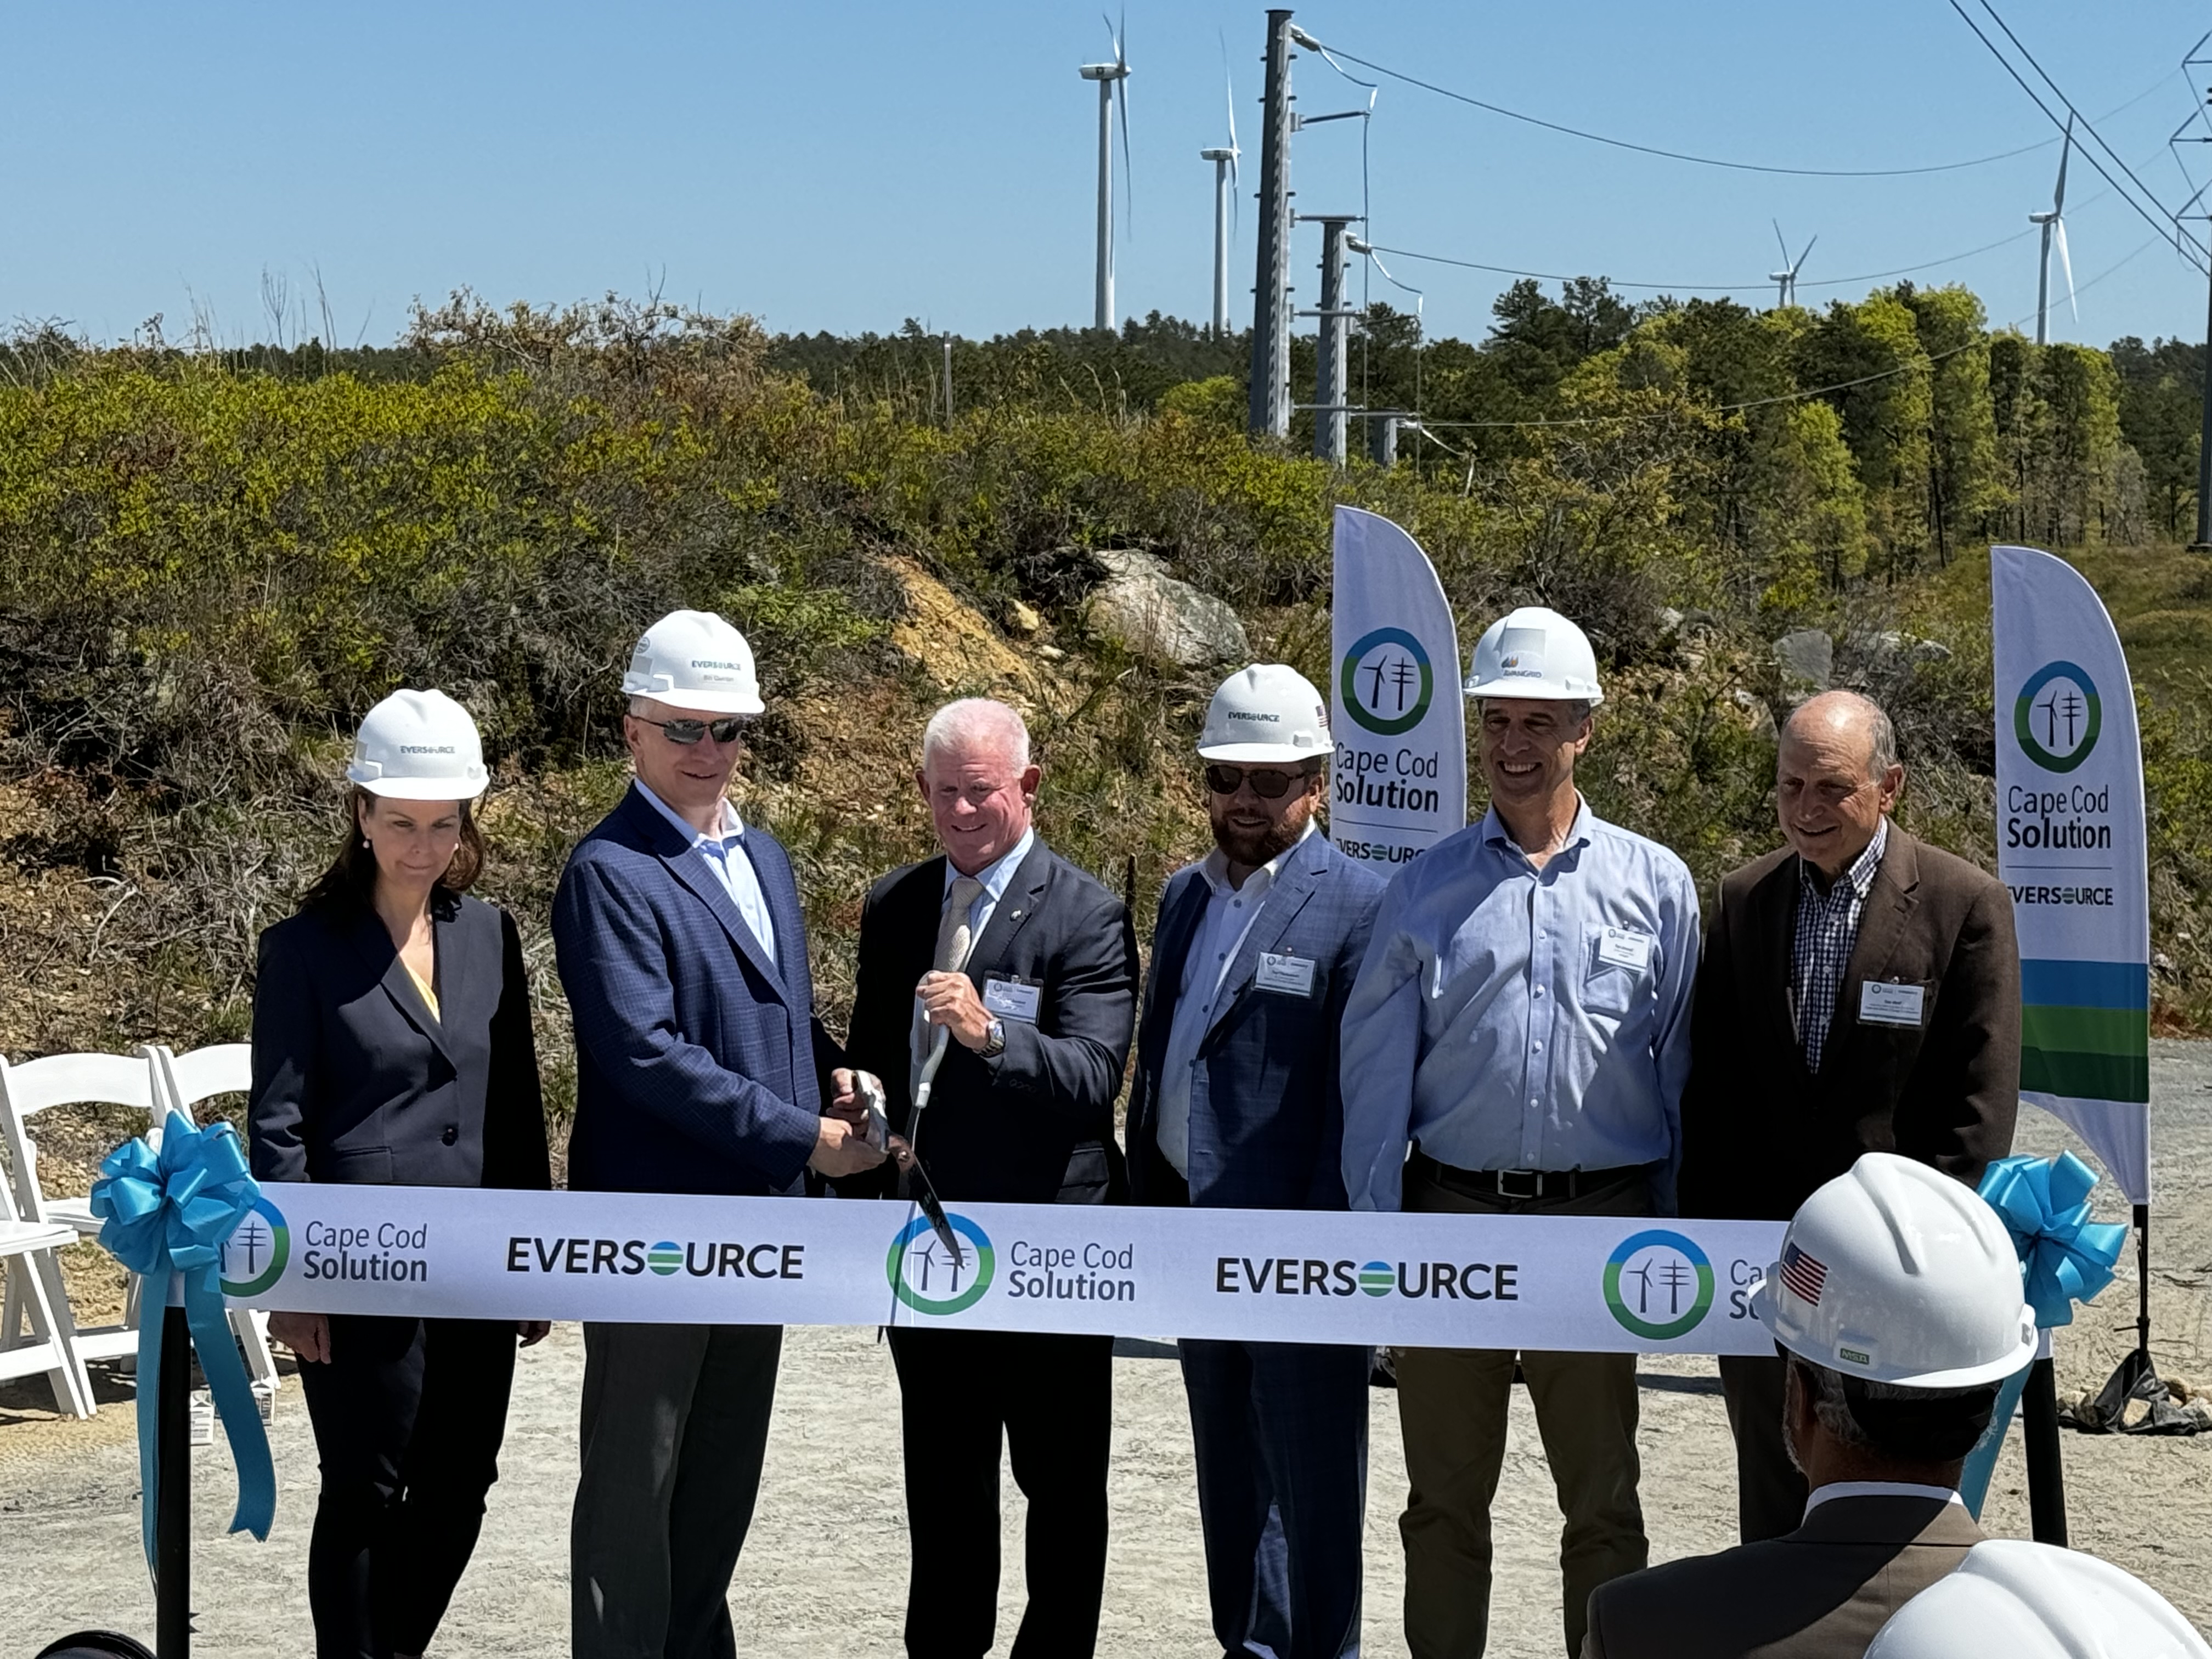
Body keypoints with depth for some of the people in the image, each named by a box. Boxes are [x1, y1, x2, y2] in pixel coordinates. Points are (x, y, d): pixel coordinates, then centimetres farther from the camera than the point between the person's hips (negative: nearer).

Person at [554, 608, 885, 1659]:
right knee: (634, 1483, 2)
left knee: (724, 1476, 16)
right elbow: (643, 1054, -21)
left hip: (758, 1217, 8)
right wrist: (804, 1136, -19)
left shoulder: (763, 856, 14)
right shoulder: (609, 874, -13)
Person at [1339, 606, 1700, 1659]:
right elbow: (1377, 1074, 4)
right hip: (1454, 1215, 1)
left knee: (1603, 1500, 8)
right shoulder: (1426, 891, 4)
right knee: (1445, 1498, 10)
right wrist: (1374, 1235, -3)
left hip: (1598, 1218, -1)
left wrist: (1675, 1232, 1)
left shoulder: (1654, 884, 4)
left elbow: (1682, 1068, 5)